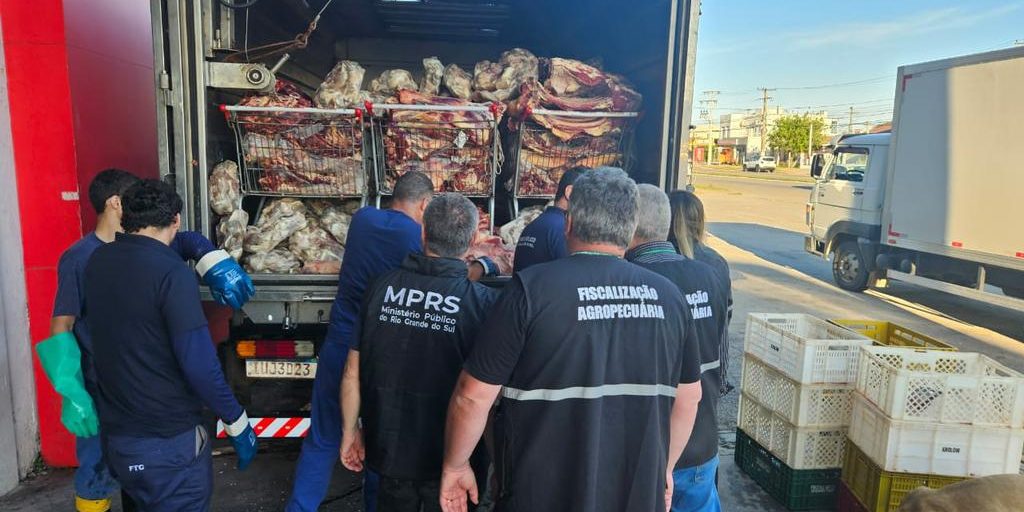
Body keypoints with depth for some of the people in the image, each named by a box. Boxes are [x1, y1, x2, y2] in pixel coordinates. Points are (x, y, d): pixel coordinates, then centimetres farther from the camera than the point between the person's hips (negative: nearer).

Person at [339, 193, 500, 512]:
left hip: (389, 447, 3)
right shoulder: (484, 302, -19)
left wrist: (350, 430, 10)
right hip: (451, 458, -3)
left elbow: (352, 373, -3)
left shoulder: (382, 287, -10)